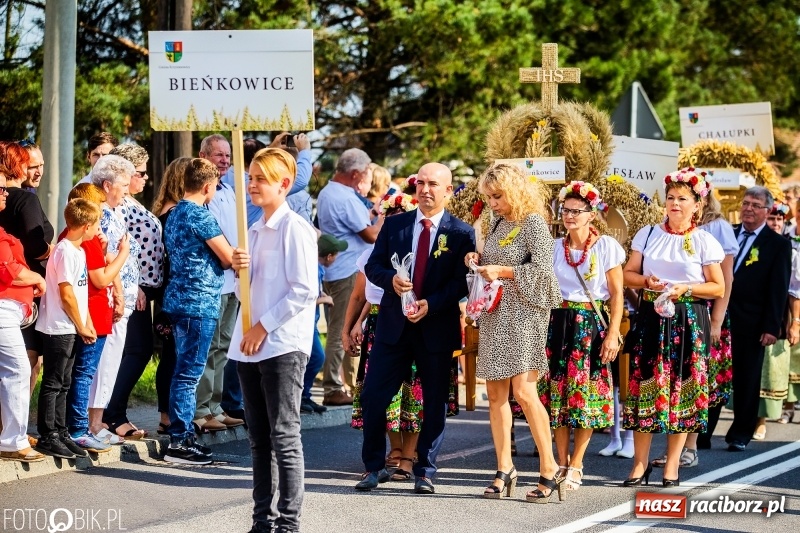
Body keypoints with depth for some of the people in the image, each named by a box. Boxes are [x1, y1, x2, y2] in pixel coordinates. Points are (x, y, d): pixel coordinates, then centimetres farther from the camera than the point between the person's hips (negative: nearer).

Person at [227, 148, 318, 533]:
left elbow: (304, 290, -15)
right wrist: (240, 268, 1)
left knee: (284, 438, -5)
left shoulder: (295, 229, -8)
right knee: (259, 439, 11)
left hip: (282, 345, -8)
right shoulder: (255, 231, 16)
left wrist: (264, 327, -15)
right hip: (249, 345, 8)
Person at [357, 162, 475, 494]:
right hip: (393, 325, 2)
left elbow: (462, 282, -7)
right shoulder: (394, 225, 6)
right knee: (374, 395, -1)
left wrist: (431, 304, -19)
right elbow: (373, 266, 7)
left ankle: (425, 472, 16)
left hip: (437, 327, -2)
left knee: (435, 401, 5)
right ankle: (374, 467, 12)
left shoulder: (461, 233, -3)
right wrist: (391, 278, -15)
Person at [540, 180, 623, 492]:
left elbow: (616, 294, -3)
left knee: (587, 394, -1)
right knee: (557, 392, 2)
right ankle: (562, 463, 12)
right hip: (558, 323, 3)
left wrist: (613, 334, -11)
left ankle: (575, 466, 6)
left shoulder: (606, 246, -2)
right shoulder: (555, 247, 8)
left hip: (592, 325, -3)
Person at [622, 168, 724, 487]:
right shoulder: (648, 234, 8)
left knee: (681, 390, 0)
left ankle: (672, 466, 8)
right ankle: (640, 464, 5)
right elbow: (628, 274, 10)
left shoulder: (704, 242, 1)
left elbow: (718, 288, 0)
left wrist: (686, 288, -14)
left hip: (689, 323, -2)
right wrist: (647, 282, -10)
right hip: (651, 319, 2)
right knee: (644, 386, -2)